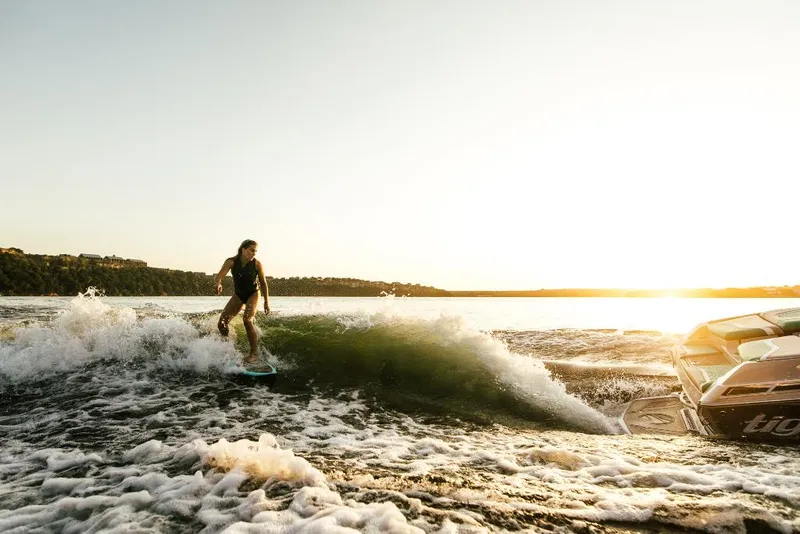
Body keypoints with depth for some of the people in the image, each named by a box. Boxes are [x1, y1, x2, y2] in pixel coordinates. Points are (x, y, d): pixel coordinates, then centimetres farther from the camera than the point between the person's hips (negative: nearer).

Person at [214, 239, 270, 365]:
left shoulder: (257, 264, -17)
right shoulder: (231, 261, -16)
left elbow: (263, 283, -7)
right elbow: (219, 275, -26)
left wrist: (266, 302, -7)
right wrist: (218, 283, -50)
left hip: (253, 294, -3)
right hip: (238, 295, 3)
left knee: (247, 320, -26)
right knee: (222, 324, -4)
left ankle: (254, 353, -16)